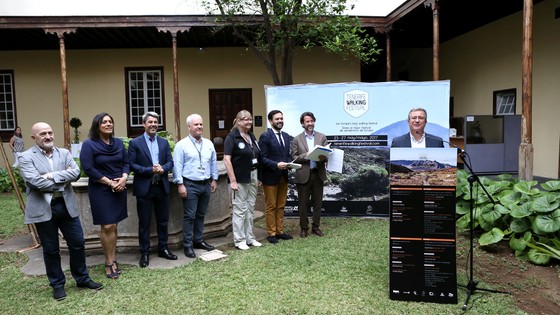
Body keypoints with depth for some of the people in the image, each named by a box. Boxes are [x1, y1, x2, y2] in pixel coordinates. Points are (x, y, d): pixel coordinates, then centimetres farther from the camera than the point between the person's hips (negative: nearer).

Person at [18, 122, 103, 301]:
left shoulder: (64, 153, 7)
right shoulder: (26, 157, -5)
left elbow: (76, 172, -7)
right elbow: (35, 182, -18)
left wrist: (53, 175, -18)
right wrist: (64, 180, -11)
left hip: (66, 206, 4)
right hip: (43, 209, -3)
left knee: (78, 244, 9)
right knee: (51, 250, 10)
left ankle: (82, 279, 27)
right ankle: (57, 284, 26)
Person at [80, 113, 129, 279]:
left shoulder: (118, 142, 9)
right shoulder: (89, 144, -6)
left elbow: (126, 162, 11)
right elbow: (88, 168, -12)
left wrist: (124, 178, -9)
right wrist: (110, 182, -14)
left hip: (119, 189, 5)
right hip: (100, 190, -5)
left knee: (114, 226, 9)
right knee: (107, 226, -5)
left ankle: (113, 260, 17)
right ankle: (109, 263, 7)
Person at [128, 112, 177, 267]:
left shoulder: (164, 142, 9)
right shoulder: (135, 142, -3)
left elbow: (170, 162, 6)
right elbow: (131, 165, -8)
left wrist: (162, 168, -16)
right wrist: (150, 170, -19)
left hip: (162, 187, 4)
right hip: (144, 188, -4)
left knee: (163, 220, 13)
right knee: (144, 222, 6)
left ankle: (163, 249, 27)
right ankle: (144, 253, 18)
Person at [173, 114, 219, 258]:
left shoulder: (209, 144, 8)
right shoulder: (182, 145, -7)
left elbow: (214, 162, 13)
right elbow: (177, 166, -10)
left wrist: (214, 179, 10)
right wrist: (180, 184, -13)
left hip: (206, 184, 5)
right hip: (190, 185, -5)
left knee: (201, 215, 14)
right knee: (190, 216, -1)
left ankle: (198, 240, 27)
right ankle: (188, 245, 8)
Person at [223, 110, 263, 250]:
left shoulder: (252, 136, 10)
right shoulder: (232, 137, -11)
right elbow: (227, 160, -16)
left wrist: (258, 177, 12)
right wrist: (233, 181, -20)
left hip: (253, 177, 7)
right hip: (240, 179, -7)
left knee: (250, 209, 13)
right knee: (240, 209, 1)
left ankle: (249, 238, 24)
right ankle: (239, 240, 13)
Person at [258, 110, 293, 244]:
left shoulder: (286, 136, 11)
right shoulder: (265, 136, -9)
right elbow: (262, 158, -13)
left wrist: (290, 164, -4)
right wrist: (276, 165, -24)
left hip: (283, 176, 6)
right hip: (271, 177, -6)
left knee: (281, 206, 13)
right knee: (271, 206, 4)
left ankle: (280, 231, 22)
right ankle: (271, 233, 13)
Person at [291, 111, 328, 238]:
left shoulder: (322, 137, 7)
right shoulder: (297, 139, 2)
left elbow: (327, 155, 3)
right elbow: (294, 158, -2)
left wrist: (323, 157, -19)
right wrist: (306, 155, -17)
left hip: (318, 174, 2)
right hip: (303, 175, -2)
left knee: (318, 203, 9)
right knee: (303, 203, 6)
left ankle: (316, 227, 23)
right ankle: (304, 228, 20)